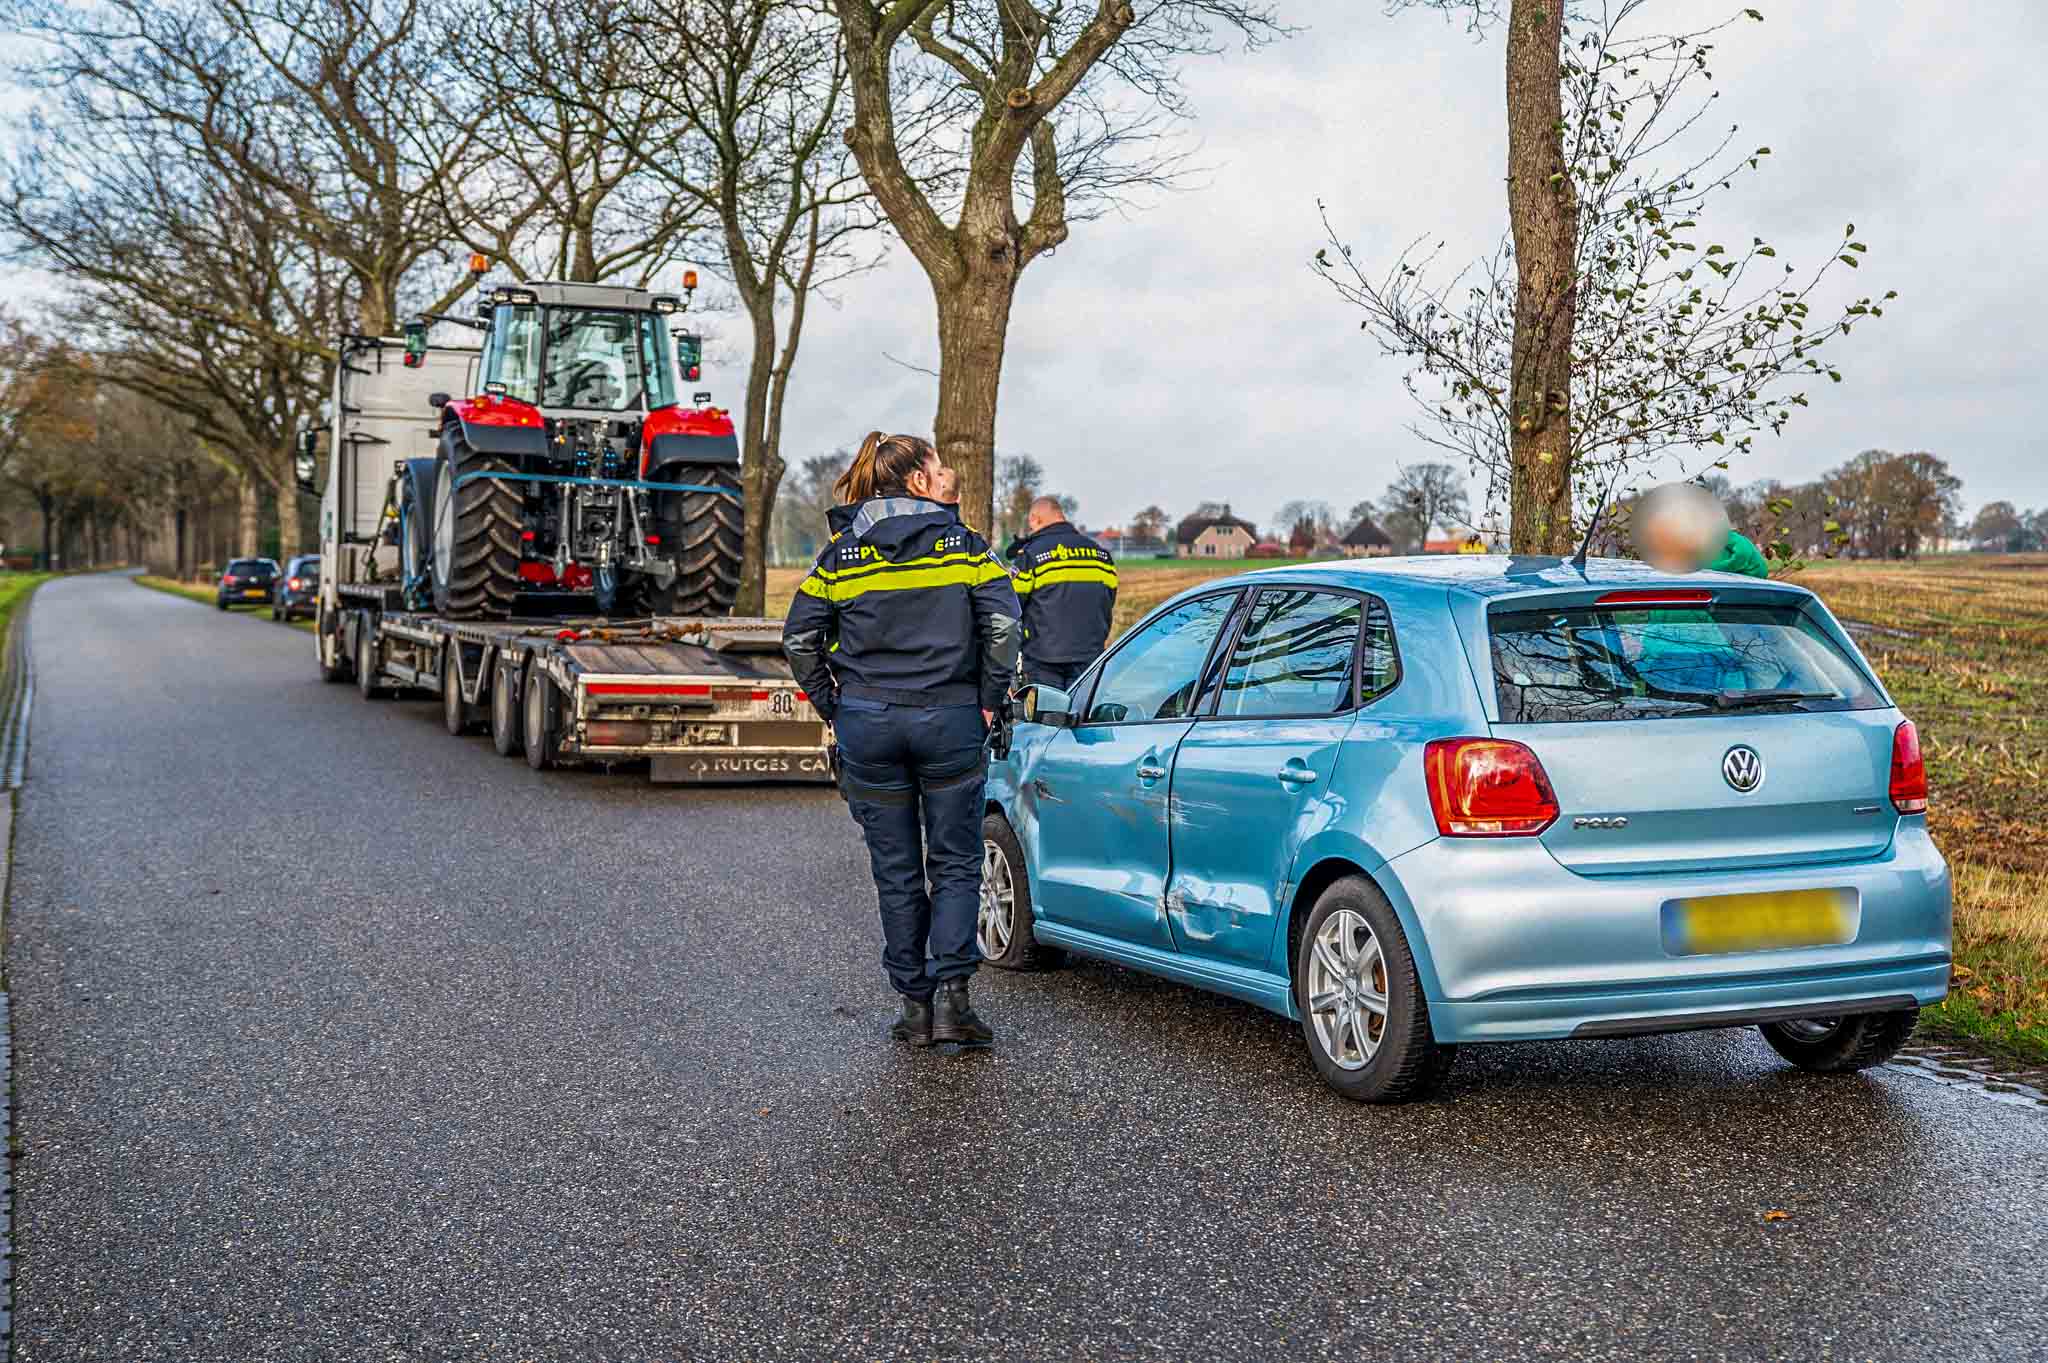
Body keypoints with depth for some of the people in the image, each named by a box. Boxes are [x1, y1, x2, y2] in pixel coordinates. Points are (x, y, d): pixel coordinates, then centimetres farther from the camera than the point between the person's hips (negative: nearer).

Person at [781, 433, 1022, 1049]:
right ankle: (951, 996, -1)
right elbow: (1003, 620, -10)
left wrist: (834, 706, 10)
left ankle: (915, 1003, 15)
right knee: (955, 864, 9)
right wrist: (989, 698, -1)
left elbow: (799, 637, 2)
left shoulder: (842, 552, 4)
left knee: (896, 872, 10)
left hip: (868, 724, 2)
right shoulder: (962, 542, -1)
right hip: (950, 720, -1)